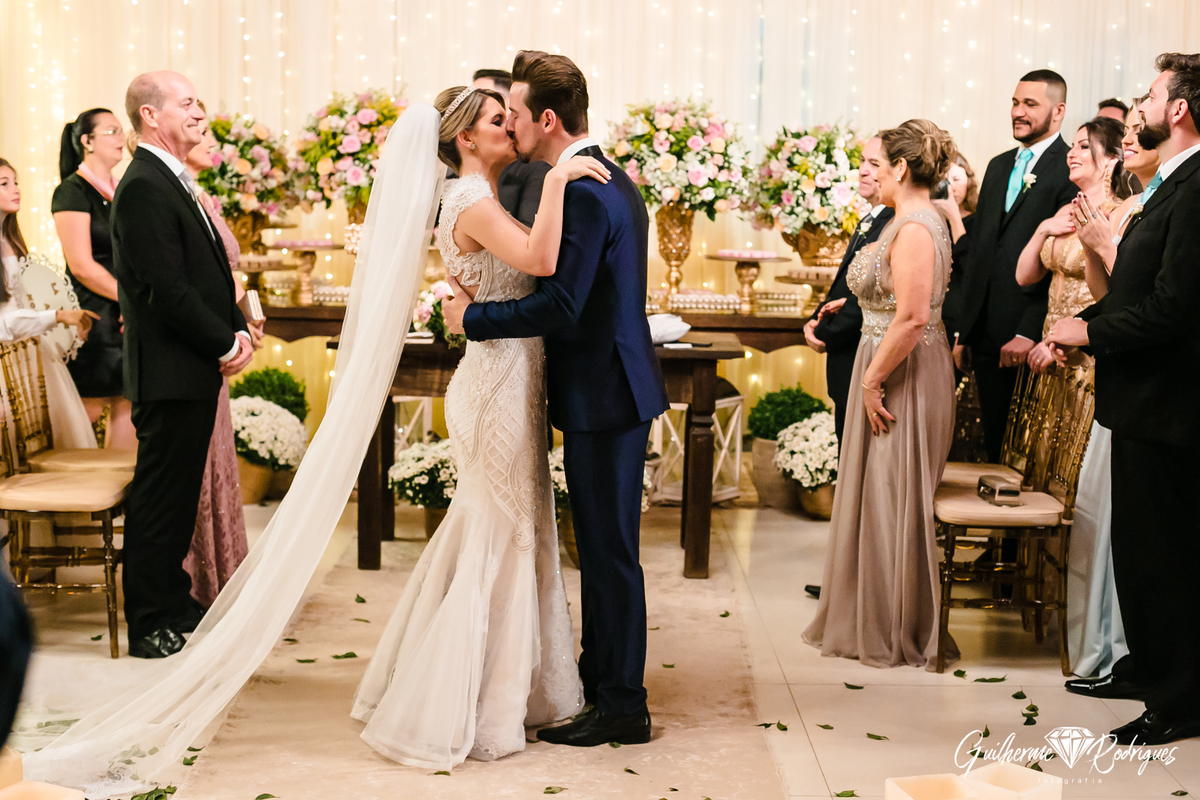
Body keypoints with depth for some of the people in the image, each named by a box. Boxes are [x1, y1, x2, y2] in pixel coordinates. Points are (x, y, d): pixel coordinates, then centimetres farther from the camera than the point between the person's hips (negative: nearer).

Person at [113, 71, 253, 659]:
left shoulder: (174, 182, 16)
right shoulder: (144, 187, -16)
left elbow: (208, 274, 18)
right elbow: (168, 289, -21)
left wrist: (237, 329, 3)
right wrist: (224, 345, -13)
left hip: (197, 368, 10)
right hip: (170, 369, -10)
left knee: (180, 491, 18)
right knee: (160, 494, -1)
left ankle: (172, 602, 30)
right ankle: (150, 625, 7)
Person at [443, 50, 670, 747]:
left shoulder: (584, 192, -20)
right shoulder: (610, 179, 13)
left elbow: (560, 306, -26)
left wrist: (473, 317, -14)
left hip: (605, 396, -10)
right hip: (613, 385, 10)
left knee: (611, 550, -1)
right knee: (601, 545, 18)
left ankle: (623, 708, 9)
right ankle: (598, 677, 31)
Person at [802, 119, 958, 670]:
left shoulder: (914, 228, -19)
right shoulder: (915, 221, 13)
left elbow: (912, 318, -26)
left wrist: (873, 380, -20)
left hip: (901, 378, -10)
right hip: (892, 375, 10)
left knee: (892, 501, 0)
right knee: (880, 498, 16)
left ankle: (899, 636, 12)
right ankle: (873, 622, 26)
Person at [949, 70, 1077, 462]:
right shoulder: (998, 166, 17)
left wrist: (1031, 332, -19)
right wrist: (961, 328, 14)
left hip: (1034, 339, -7)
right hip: (986, 334, 7)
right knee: (995, 445, 12)